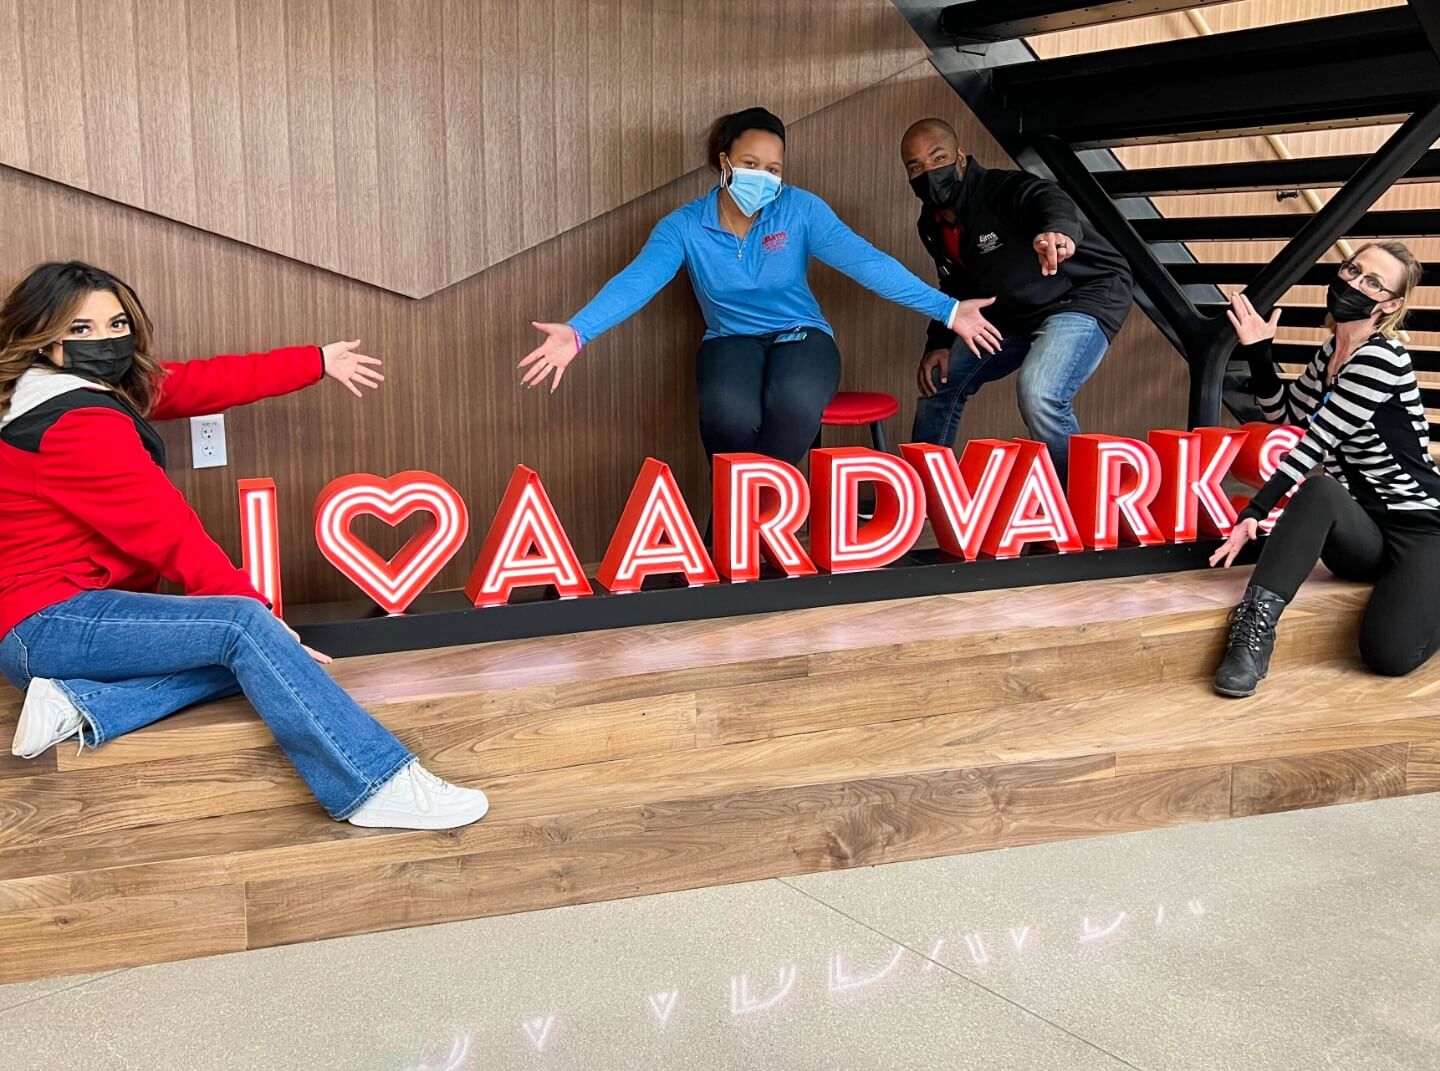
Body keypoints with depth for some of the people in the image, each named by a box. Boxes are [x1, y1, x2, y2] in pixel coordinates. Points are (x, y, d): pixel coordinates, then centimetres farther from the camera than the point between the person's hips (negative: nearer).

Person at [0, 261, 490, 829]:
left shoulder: (103, 384, 9)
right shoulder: (76, 424, -21)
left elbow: (201, 383, 13)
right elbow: (167, 529, -20)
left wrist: (316, 361, 18)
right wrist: (253, 606, -14)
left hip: (69, 611, 11)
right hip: (48, 623, -11)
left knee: (248, 654, 1)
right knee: (247, 625, -25)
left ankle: (85, 705, -8)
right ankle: (377, 787, -31)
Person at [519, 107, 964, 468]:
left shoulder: (801, 209, -7)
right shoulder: (684, 226, -7)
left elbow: (865, 260, -12)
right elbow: (638, 280, -20)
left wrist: (945, 310, -19)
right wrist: (578, 332, -38)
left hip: (802, 336, 0)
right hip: (732, 340, 0)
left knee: (795, 401, -37)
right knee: (729, 409, -37)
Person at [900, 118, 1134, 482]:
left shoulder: (1001, 189, -26)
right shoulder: (933, 225, 0)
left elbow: (1049, 200, -49)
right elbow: (956, 287, 15)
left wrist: (1058, 230, -72)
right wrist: (939, 343, 1)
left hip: (1085, 294, -9)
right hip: (1014, 312, 9)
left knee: (1039, 394, -33)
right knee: (940, 380, 13)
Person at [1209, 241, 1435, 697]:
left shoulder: (1383, 359, -16)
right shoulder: (1332, 352, 10)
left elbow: (1317, 441, -22)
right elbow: (1285, 413, 22)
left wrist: (1255, 511, -24)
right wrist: (1258, 352, 6)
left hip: (1418, 529, -5)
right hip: (1360, 534, 6)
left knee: (1388, 654, -27)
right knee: (1320, 489, -31)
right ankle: (1255, 625, -32)